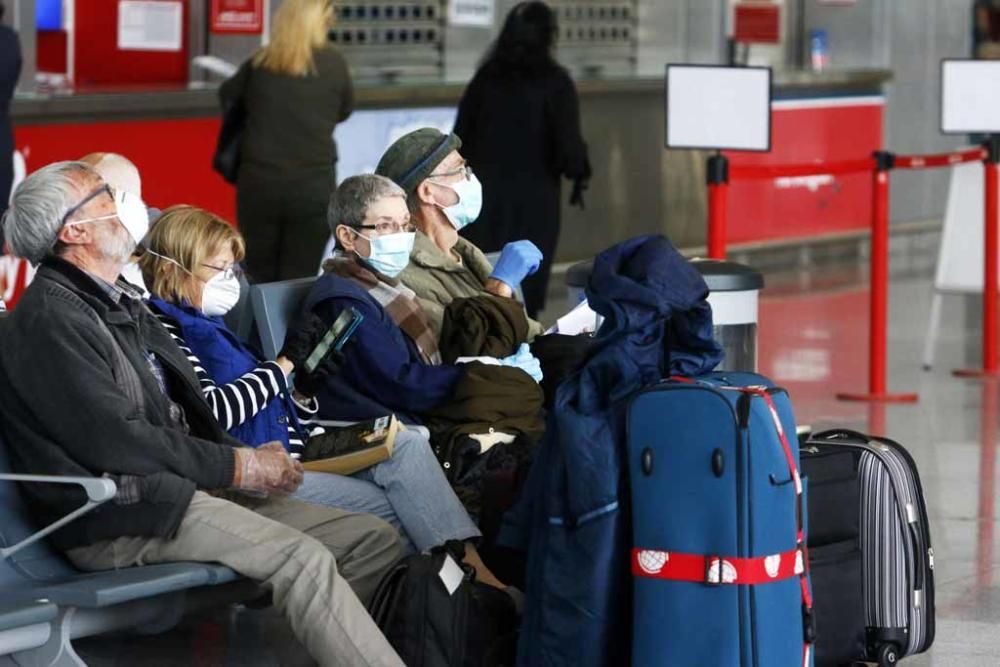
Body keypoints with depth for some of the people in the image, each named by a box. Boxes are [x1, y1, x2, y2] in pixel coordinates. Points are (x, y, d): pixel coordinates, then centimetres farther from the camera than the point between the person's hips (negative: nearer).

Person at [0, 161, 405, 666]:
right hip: (116, 520, -10)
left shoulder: (119, 304, 21)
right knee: (302, 558, -28)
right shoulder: (49, 320, -10)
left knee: (376, 540, -3)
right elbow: (114, 440, -18)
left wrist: (251, 458, 2)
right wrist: (237, 467, -12)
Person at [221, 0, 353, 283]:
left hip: (259, 182, 2)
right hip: (313, 185, -2)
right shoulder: (333, 63, 1)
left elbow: (228, 94, 19)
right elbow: (344, 110, 15)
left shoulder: (260, 63, 5)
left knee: (259, 279, 11)